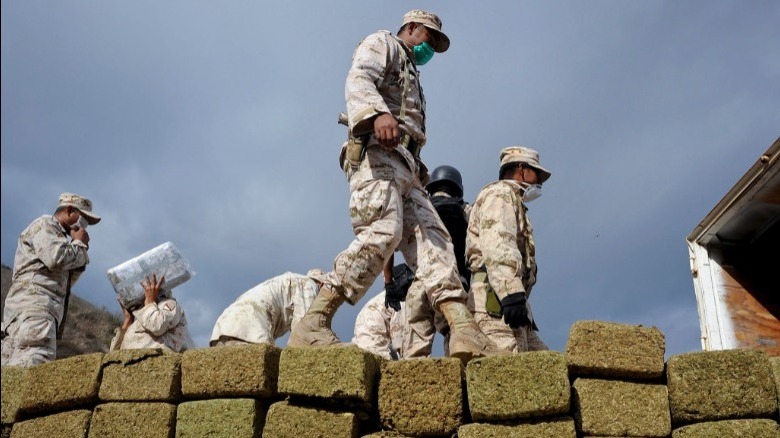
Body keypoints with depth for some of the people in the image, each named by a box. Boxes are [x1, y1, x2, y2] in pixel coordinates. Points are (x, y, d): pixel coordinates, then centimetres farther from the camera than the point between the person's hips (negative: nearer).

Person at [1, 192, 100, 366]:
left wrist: (80, 249, 19)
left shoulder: (56, 233, 34)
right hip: (34, 305, -10)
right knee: (36, 371, -27)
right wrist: (80, 244, 4)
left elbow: (66, 281, 32)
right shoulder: (45, 224, 5)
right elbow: (57, 258, -15)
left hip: (33, 307, 10)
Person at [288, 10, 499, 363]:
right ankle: (312, 326, -28)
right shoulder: (382, 43, 14)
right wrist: (379, 112, -29)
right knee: (381, 233, -26)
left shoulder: (411, 75, 39)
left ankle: (464, 331, -21)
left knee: (431, 238, -8)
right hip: (376, 151, -9)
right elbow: (358, 80, -8)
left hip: (404, 165, 9)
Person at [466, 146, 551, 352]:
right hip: (498, 299, -10)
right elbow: (496, 242, -14)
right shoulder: (500, 192, 5)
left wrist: (525, 313, 21)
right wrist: (511, 292, -27)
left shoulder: (514, 201, 36)